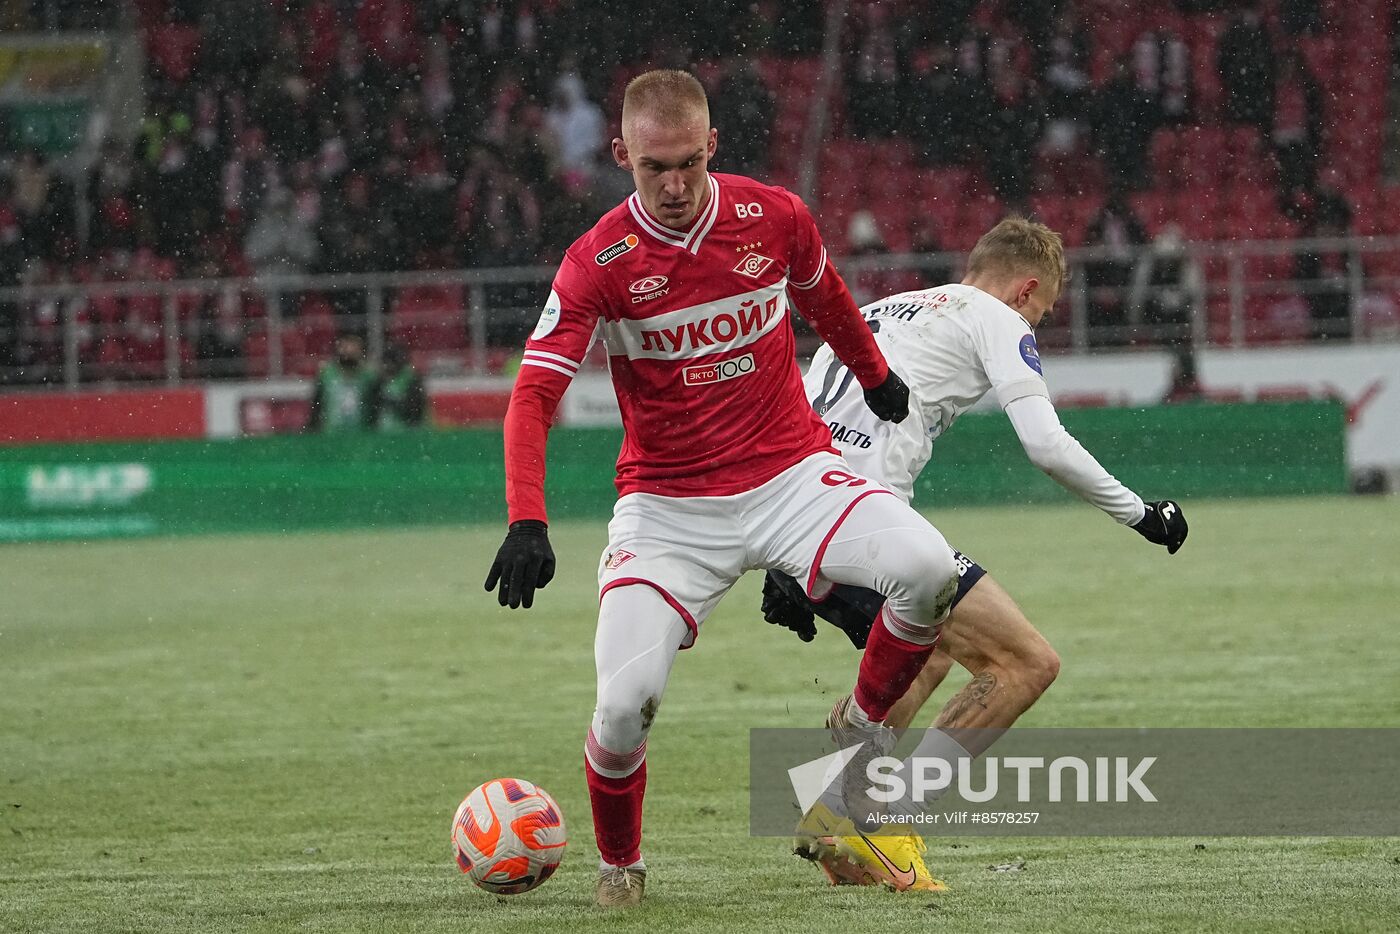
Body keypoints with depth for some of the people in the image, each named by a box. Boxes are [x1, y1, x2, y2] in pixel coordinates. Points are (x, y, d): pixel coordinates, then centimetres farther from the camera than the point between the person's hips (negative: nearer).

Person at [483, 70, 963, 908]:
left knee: (929, 570, -26)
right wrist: (527, 523, -31)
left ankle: (863, 726, 4)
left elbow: (826, 298, 19)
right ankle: (619, 865, 12)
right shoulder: (598, 263, -13)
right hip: (669, 507, -2)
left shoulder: (775, 217, -4)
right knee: (624, 704, -19)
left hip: (792, 474, 2)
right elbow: (533, 395, -17)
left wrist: (877, 377, 36)